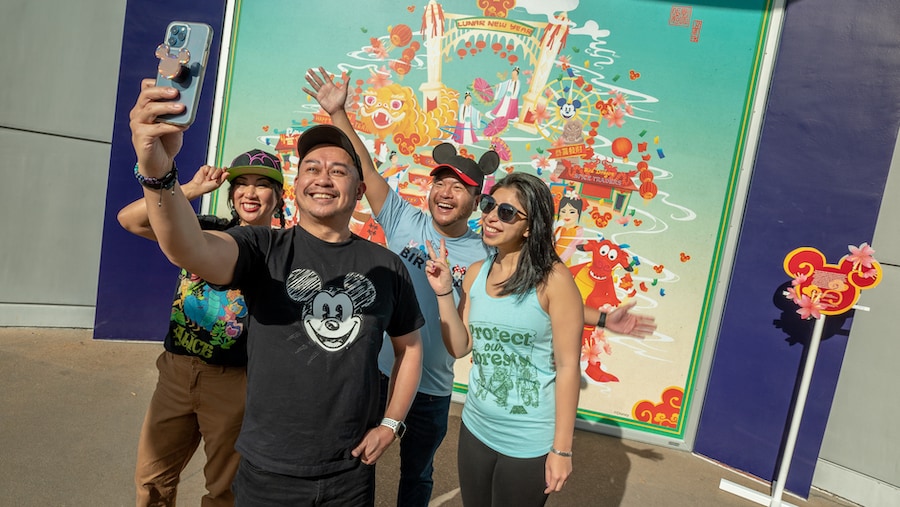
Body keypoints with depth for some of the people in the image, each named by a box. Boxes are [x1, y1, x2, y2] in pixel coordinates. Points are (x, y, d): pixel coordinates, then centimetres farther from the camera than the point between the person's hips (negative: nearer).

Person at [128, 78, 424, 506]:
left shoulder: (386, 267, -1)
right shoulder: (264, 249, -8)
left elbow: (409, 346, 9)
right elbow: (189, 248, -28)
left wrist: (391, 423, 1)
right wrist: (157, 170, -46)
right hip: (268, 471, -1)